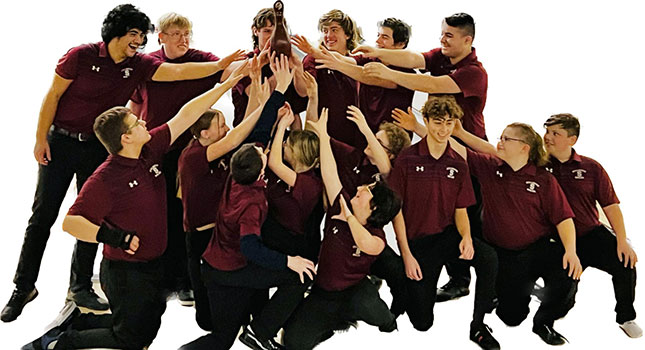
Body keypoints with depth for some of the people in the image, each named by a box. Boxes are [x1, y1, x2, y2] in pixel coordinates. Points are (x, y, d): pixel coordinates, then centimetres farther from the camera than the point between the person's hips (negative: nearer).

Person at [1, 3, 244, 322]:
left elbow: (179, 71, -11)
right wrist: (41, 138, -9)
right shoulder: (82, 56, -12)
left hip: (97, 148, 4)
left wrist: (220, 66, -24)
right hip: (59, 141, -4)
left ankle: (80, 286, 17)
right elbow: (53, 95, -7)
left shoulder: (139, 65, -2)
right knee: (43, 215, -1)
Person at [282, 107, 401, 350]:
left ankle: (387, 321, 0)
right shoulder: (341, 207, -1)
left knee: (366, 305, -40)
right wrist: (323, 135, -7)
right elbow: (329, 172, -4)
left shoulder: (376, 235, -12)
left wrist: (349, 216, -31)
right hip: (322, 293, 3)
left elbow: (368, 245, -38)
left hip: (355, 289, -3)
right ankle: (335, 322, 17)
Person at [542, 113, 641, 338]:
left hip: (592, 234, 1)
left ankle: (626, 317, 4)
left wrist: (622, 240, -7)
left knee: (625, 263, -22)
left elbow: (610, 205, 2)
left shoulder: (591, 168, 2)